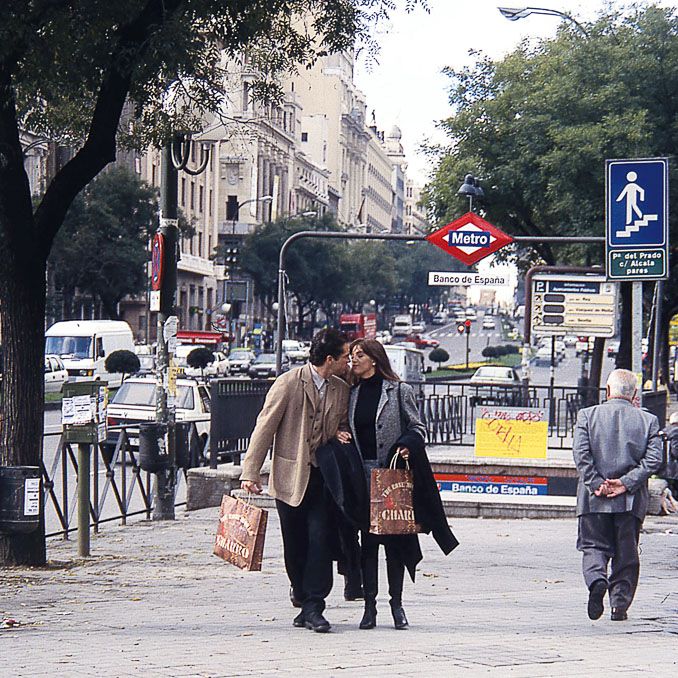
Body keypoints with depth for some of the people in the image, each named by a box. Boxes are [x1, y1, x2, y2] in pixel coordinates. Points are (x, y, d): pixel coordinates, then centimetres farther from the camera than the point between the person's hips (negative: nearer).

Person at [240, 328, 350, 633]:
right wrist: (250, 472, -11)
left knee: (320, 540, -10)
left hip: (322, 478, 3)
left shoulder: (341, 390, 8)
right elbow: (265, 428, -7)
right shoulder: (288, 384, -8)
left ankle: (313, 608, -7)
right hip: (290, 477, -3)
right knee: (295, 547, 5)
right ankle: (304, 599, 25)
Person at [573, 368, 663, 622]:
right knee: (626, 553, 11)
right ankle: (620, 603, 7)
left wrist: (597, 484, -9)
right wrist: (625, 483, -9)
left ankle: (597, 580, -20)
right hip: (632, 499, 1)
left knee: (593, 546, 8)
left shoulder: (588, 415, 1)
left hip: (594, 497, -1)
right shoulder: (648, 420, 3)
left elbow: (581, 453, -9)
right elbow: (653, 459, -6)